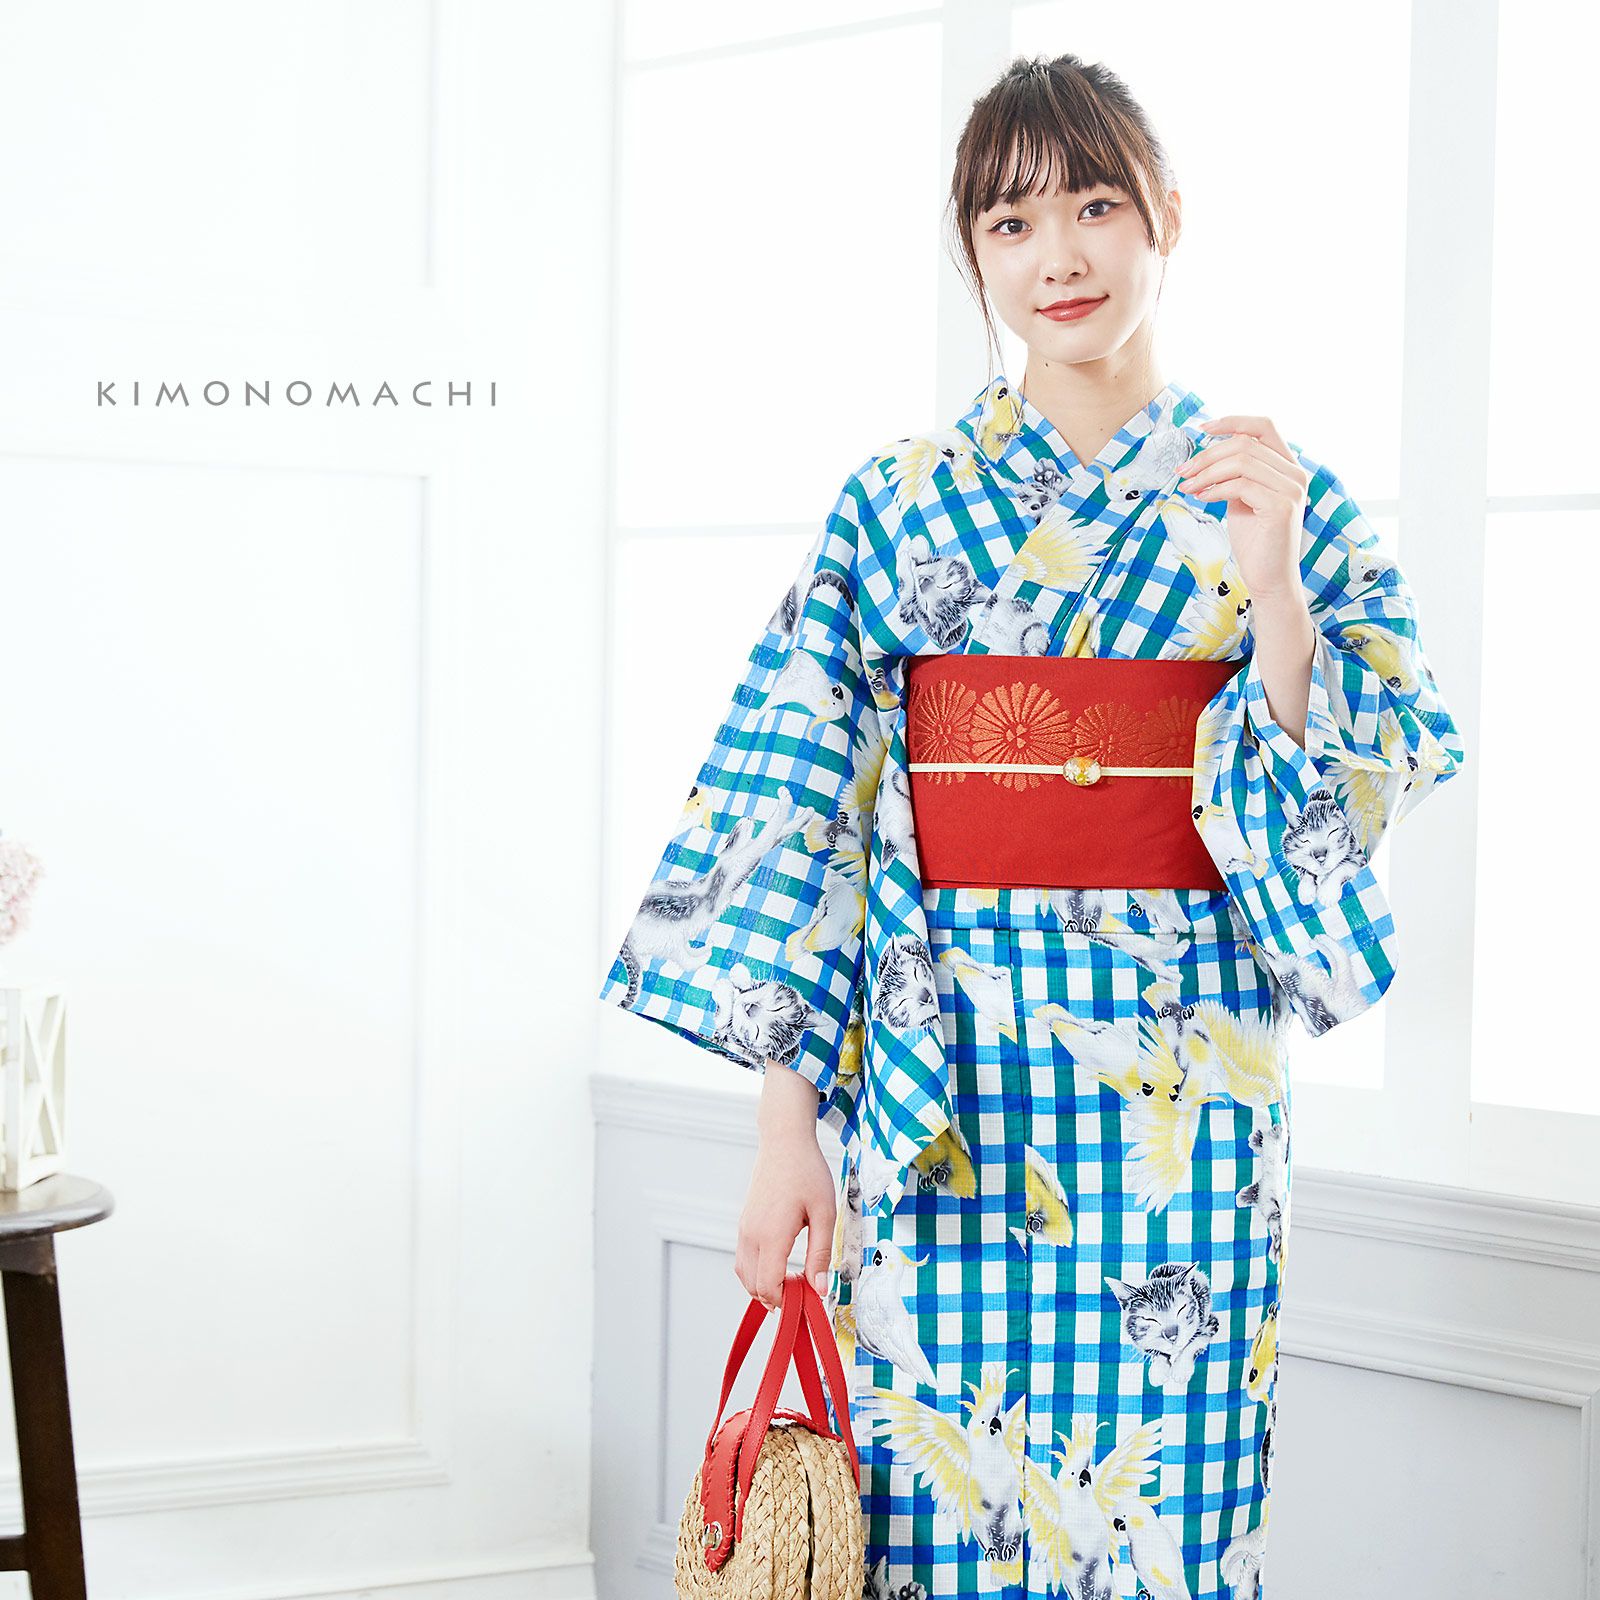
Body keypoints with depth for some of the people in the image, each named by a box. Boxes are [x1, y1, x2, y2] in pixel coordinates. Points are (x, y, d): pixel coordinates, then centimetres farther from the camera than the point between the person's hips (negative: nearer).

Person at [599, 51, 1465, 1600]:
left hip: (1186, 1088, 0)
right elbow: (796, 818, 1)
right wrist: (787, 1126, -5)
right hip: (934, 1088, 0)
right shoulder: (894, 509, 5)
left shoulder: (1281, 498, 6)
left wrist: (1272, 576, -16)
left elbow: (1336, 814, -2)